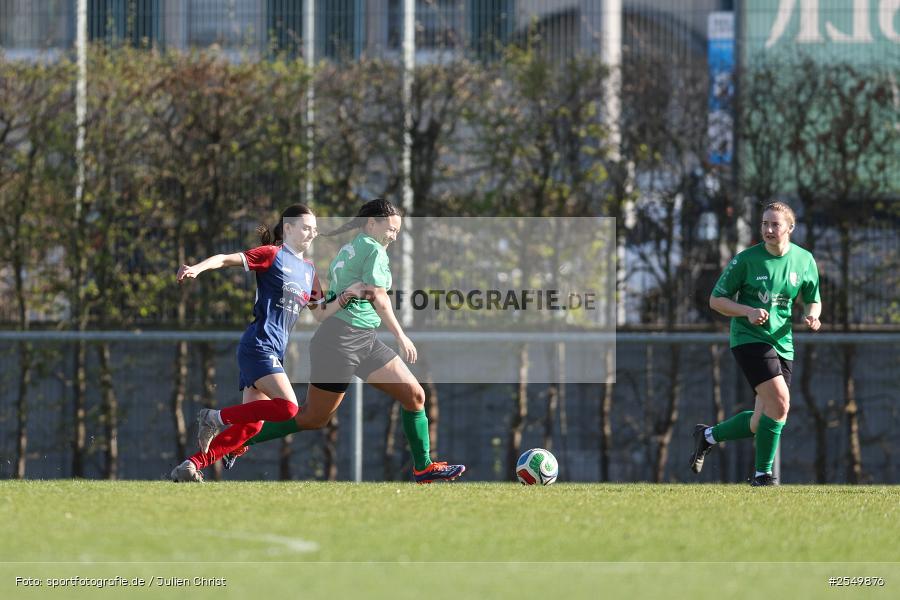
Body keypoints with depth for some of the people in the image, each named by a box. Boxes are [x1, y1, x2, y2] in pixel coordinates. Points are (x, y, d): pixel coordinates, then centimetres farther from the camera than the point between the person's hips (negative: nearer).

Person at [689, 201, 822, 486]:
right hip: (749, 338, -5)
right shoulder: (746, 260, -8)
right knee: (779, 402, -22)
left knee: (761, 422, 3)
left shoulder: (805, 260, 3)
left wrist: (812, 315, -8)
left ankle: (708, 436, 29)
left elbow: (813, 300, 16)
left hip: (782, 343, 5)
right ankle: (763, 473, -9)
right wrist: (748, 311, -19)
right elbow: (716, 300, -3)